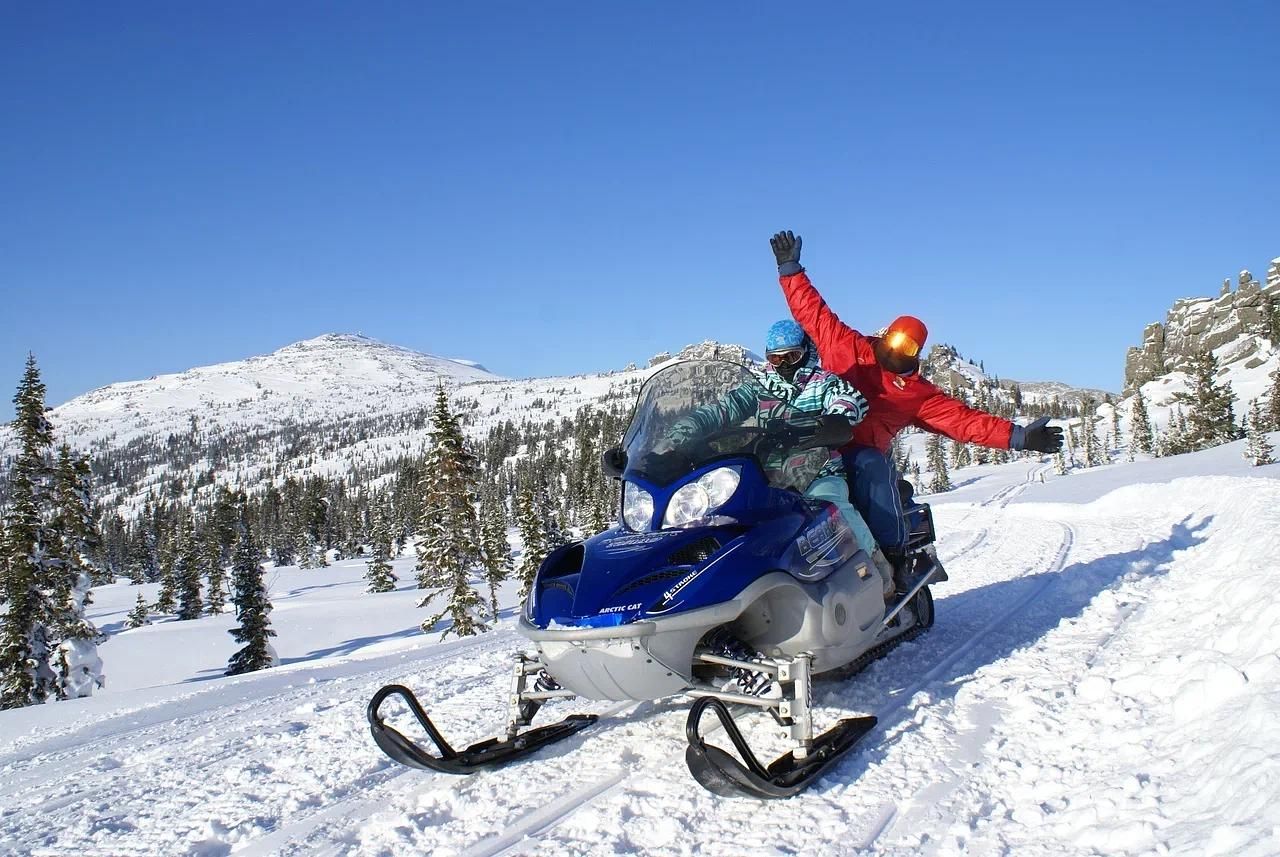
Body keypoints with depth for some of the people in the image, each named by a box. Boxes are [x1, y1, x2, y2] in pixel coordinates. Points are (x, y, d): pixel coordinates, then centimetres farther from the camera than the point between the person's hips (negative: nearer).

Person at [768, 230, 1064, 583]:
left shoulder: (918, 393, 12)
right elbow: (812, 311, 15)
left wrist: (1018, 436, -1)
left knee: (874, 468, -33)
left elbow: (962, 419, 7)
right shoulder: (845, 346, 11)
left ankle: (892, 555, -26)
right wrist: (790, 268, 12)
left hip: (860, 454, -1)